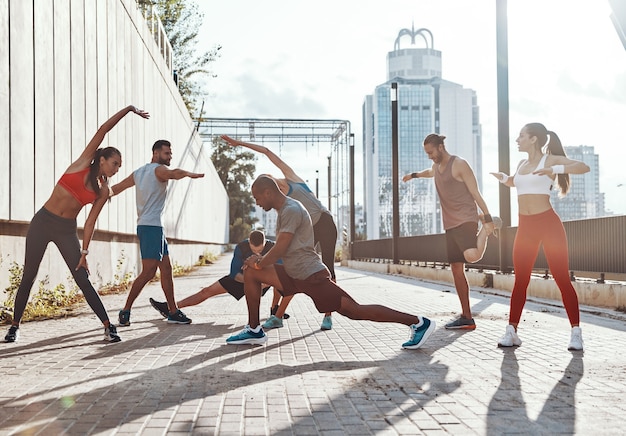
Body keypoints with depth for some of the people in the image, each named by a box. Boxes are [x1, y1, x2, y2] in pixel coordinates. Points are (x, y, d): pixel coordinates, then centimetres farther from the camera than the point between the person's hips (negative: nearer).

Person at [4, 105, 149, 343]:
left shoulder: (103, 191, 3)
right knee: (28, 277, 4)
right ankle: (15, 326, 20)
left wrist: (84, 252, -8)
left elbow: (90, 221, 1)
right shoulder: (82, 163, -2)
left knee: (83, 280, -5)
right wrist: (128, 109, -6)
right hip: (42, 222, -1)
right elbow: (103, 130, -6)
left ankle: (108, 327, -4)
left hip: (67, 230, 2)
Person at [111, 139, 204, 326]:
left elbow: (115, 189, 23)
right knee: (148, 272, -11)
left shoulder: (138, 172, 19)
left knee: (166, 269, 10)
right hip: (151, 226, -10)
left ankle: (173, 312, 12)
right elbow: (174, 173, -29)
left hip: (145, 225, 10)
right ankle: (125, 311, -7)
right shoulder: (159, 169, -5)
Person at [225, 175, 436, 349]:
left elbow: (280, 249, -22)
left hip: (312, 276, -10)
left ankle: (418, 322, -9)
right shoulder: (284, 210, 17)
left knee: (355, 311, -12)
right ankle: (254, 330, 11)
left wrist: (259, 263, -4)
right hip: (294, 275, 10)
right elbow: (283, 249, 25)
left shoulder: (291, 210, -16)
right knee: (250, 273, 8)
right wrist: (260, 261, 12)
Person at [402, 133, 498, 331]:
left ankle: (487, 229, 1)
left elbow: (475, 192, -11)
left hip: (466, 220, -8)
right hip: (450, 224, 8)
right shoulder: (436, 167, 17)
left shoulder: (459, 165, -7)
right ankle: (466, 317, 8)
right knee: (456, 269, 4)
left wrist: (487, 218, -17)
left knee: (472, 256, -32)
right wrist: (414, 175, 61)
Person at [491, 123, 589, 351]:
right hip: (525, 226, 6)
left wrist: (554, 170, -28)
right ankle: (511, 331, 7)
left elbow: (583, 167, -17)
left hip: (548, 223, -6)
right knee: (520, 280, 5)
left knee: (562, 279, -3)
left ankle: (576, 333, 3)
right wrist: (503, 178, 17)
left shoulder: (550, 160, -3)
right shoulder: (521, 164, 15)